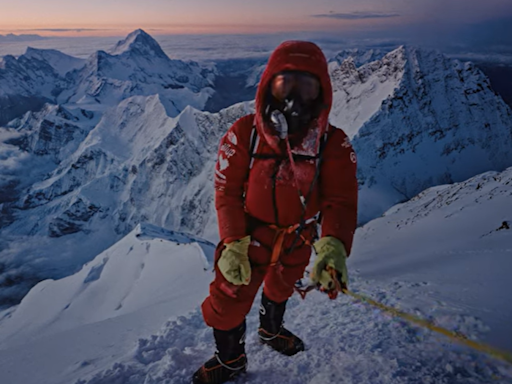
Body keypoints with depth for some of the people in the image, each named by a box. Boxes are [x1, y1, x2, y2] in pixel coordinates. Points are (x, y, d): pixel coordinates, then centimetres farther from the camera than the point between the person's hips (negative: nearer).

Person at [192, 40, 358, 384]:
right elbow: (227, 192, -16)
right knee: (228, 300, 5)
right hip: (249, 235, -2)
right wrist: (234, 244, -24)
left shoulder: (334, 144, -19)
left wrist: (333, 246, -42)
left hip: (299, 240, 2)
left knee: (280, 288, 29)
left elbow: (340, 200, -23)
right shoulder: (243, 133, -21)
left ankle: (271, 330, 64)